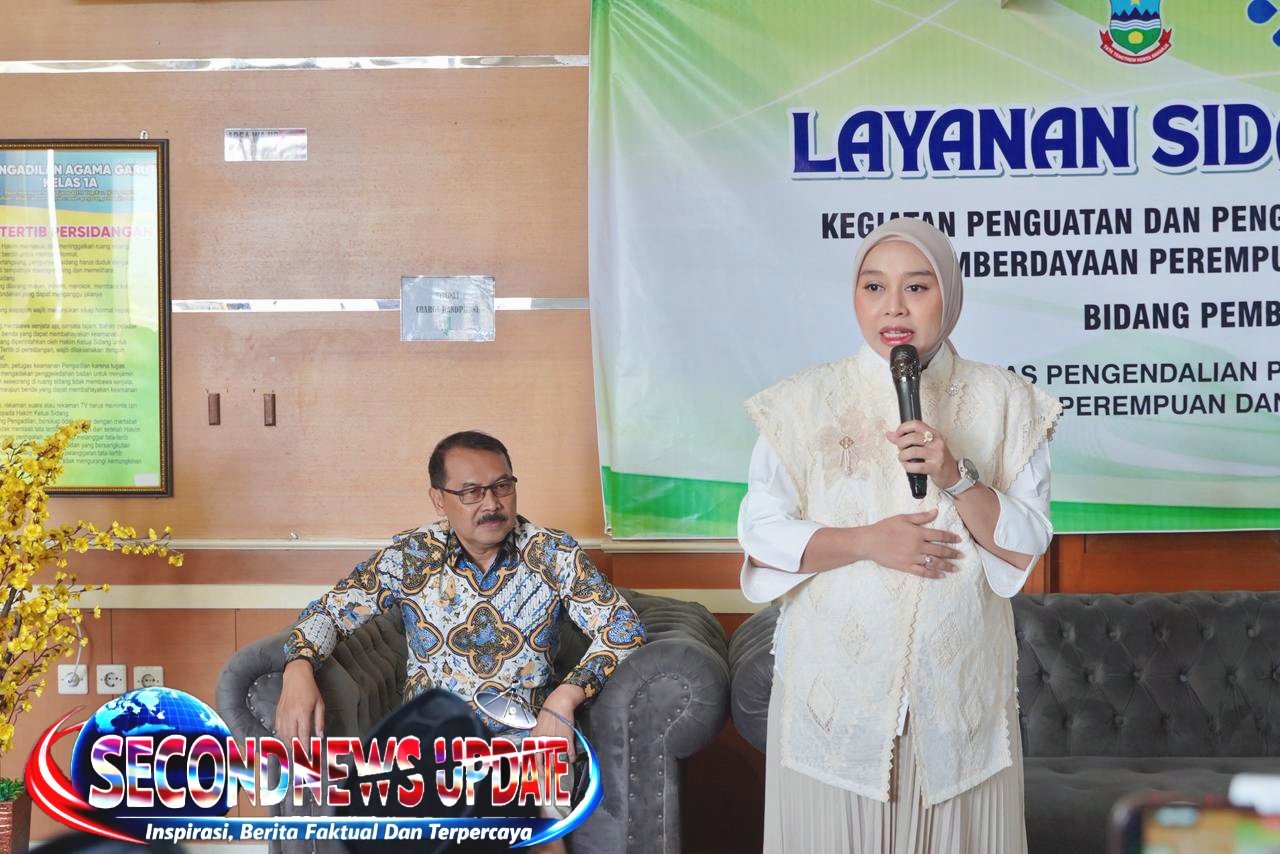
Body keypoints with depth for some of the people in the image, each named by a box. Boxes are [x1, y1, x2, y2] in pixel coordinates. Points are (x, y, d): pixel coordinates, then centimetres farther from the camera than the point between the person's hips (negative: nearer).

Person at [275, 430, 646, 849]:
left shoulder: (553, 554, 0)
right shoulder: (409, 556, 2)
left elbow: (624, 627, -4)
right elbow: (328, 611, 8)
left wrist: (564, 699, -21)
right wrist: (298, 671, -15)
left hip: (526, 740, -1)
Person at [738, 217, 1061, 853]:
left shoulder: (1003, 403, 1)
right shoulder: (804, 402, -2)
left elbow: (1027, 545, -2)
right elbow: (761, 536, -4)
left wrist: (956, 477, -18)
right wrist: (866, 542, -17)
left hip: (959, 676, 1)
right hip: (835, 674, -1)